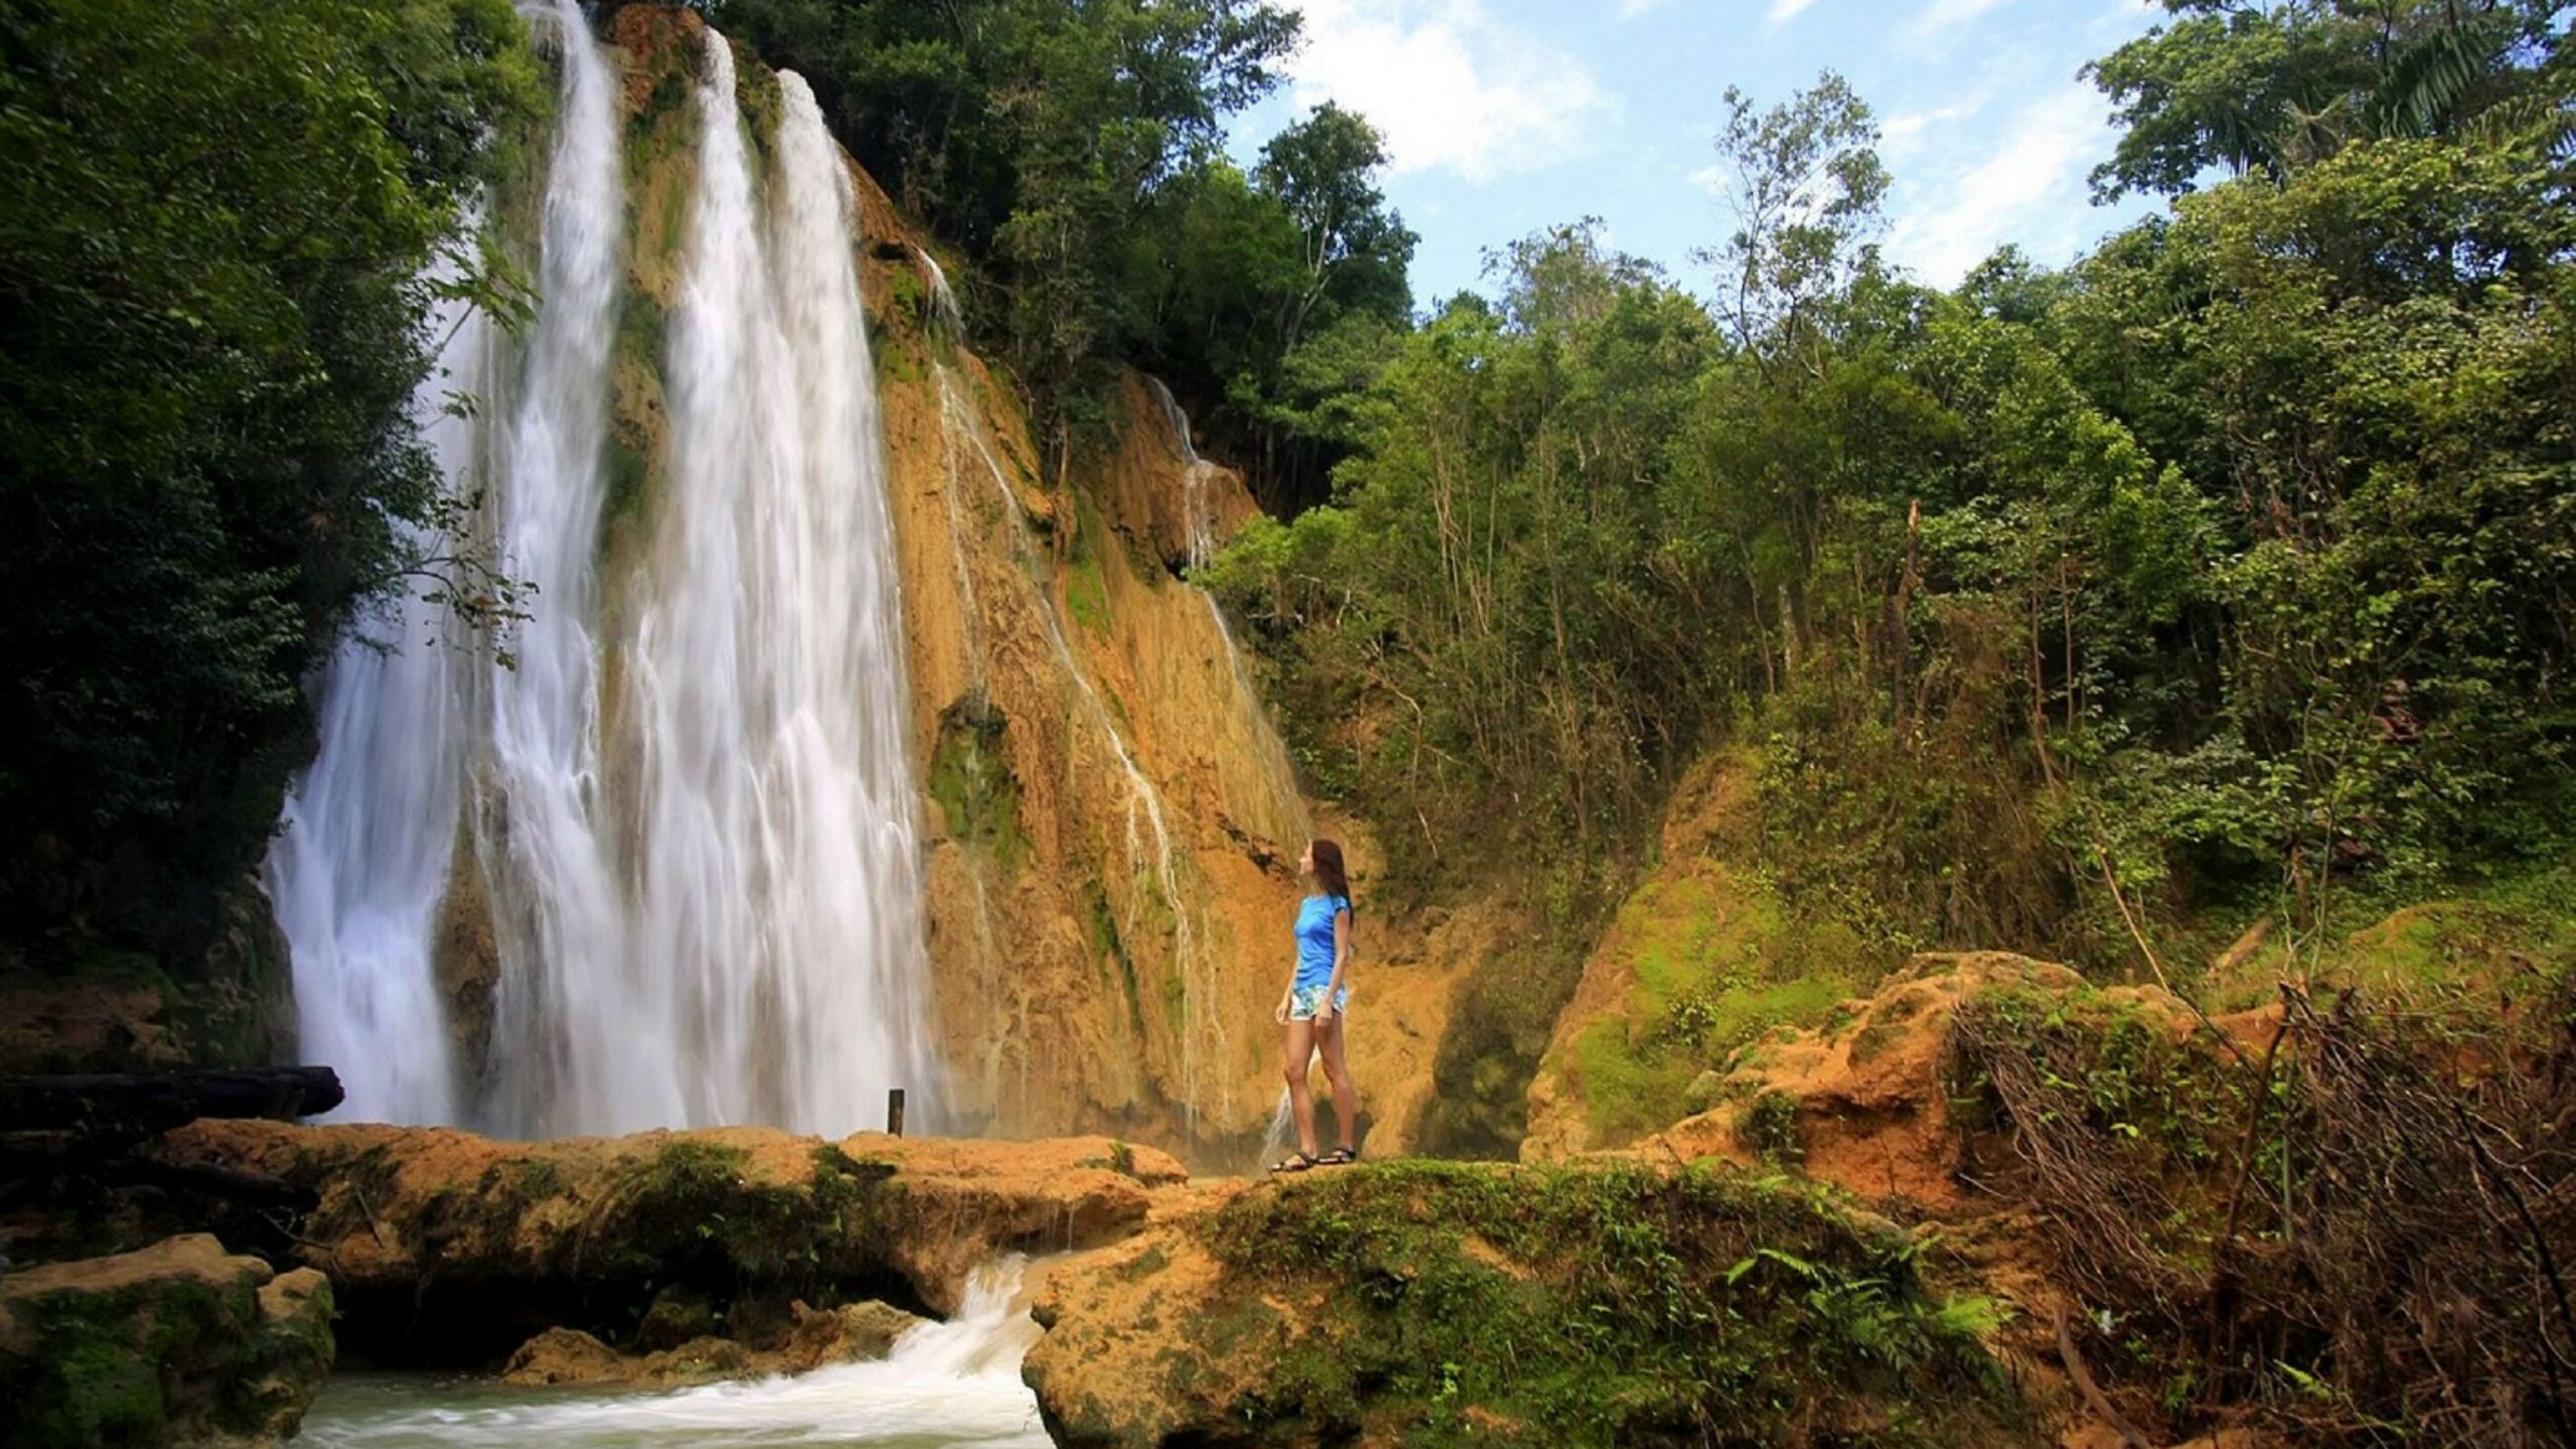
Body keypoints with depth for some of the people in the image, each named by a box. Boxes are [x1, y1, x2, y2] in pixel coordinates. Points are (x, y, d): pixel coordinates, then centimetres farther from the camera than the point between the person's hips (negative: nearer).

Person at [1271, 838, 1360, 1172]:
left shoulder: (1336, 904, -5)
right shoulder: (1306, 904, 18)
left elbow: (1342, 955, -10)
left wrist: (1328, 1000, -18)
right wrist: (1288, 995, 16)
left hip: (1325, 988, -8)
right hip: (1302, 991, 8)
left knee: (1334, 1069, -4)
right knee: (1293, 1070, 2)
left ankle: (1348, 1146, 3)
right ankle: (1306, 1150, 4)